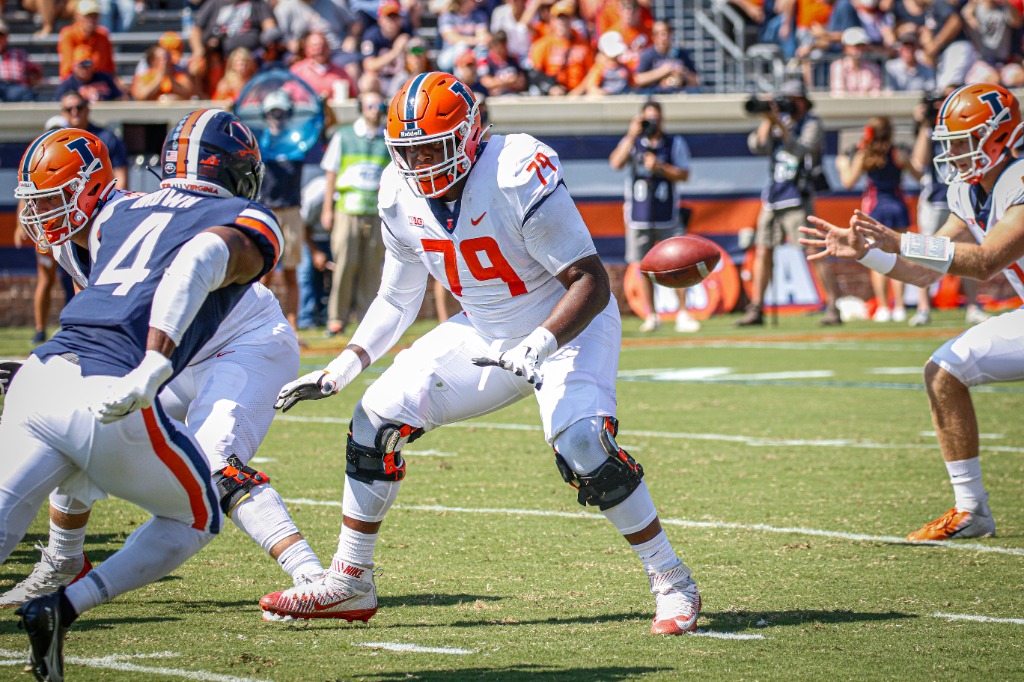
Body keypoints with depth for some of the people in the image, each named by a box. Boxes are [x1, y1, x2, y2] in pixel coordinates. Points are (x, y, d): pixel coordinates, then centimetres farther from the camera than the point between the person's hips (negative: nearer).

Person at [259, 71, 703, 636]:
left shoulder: (516, 178, -29)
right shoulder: (402, 196, -8)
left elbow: (592, 282, -28)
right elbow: (397, 298, 8)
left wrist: (540, 345, -41)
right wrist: (345, 366, -1)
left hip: (567, 327, -6)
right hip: (484, 332, 7)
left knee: (581, 446, -29)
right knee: (377, 418, -5)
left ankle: (672, 583, -12)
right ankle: (349, 585, 8)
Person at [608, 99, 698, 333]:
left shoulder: (675, 143, 4)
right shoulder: (632, 141, 4)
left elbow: (684, 174, -4)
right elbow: (616, 163, -13)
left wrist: (660, 167, -18)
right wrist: (632, 135, -20)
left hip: (667, 215, -1)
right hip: (638, 214, 1)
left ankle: (682, 315, -2)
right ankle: (651, 316, 13)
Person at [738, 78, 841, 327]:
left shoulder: (811, 124, -5)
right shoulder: (780, 120, 12)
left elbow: (800, 150, -22)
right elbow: (758, 146, 1)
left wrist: (779, 124, -29)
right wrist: (767, 120, -9)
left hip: (797, 199, -6)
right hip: (772, 199, 6)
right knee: (762, 251, 5)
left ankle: (833, 307, -12)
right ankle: (756, 309, 11)